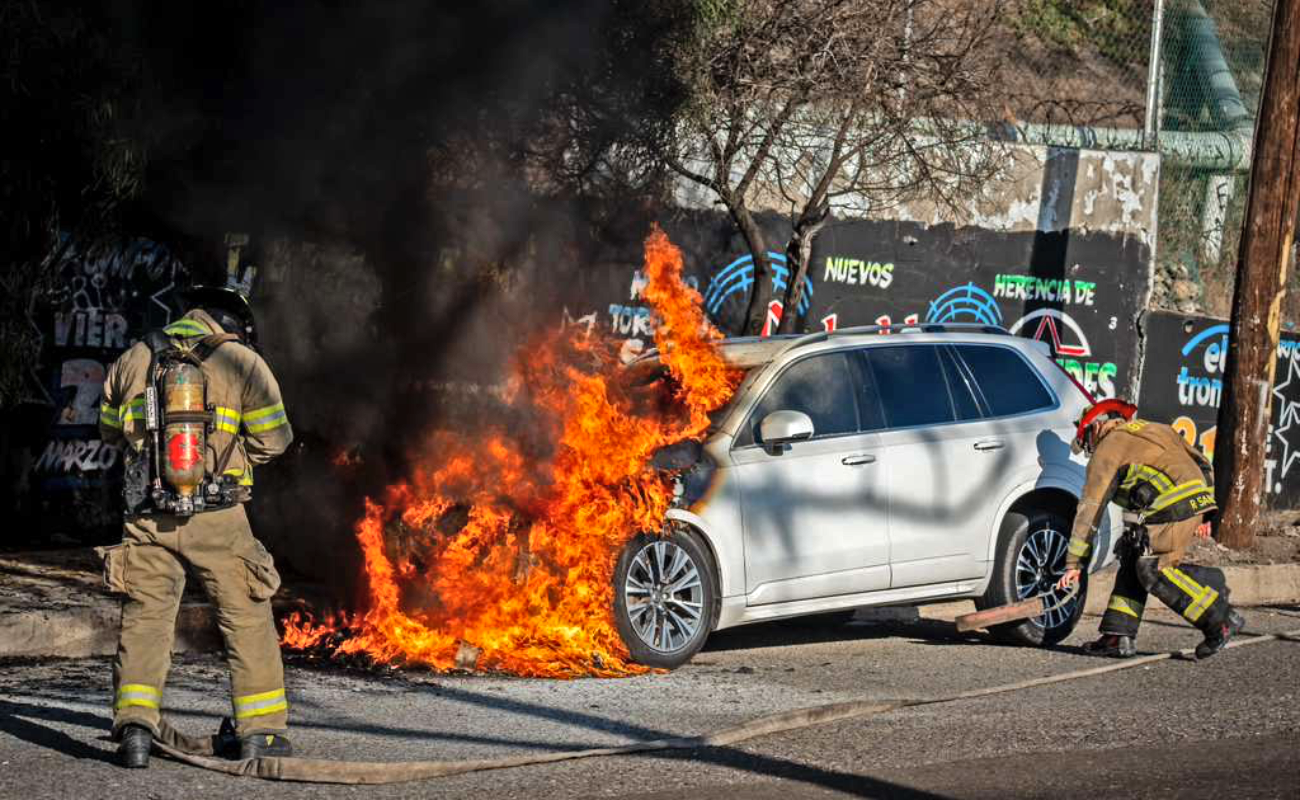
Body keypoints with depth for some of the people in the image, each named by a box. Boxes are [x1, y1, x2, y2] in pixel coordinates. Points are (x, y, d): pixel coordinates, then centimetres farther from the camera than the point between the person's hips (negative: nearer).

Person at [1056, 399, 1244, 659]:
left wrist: (1073, 563, 7)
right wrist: (1204, 516, 25)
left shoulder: (1107, 449, 7)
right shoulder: (1155, 429, 30)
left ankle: (1221, 620, -6)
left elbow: (1089, 509, 5)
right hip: (1199, 500, 9)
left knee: (1154, 570, -8)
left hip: (1174, 508, -9)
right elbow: (1200, 463, 26)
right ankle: (1118, 637, 8)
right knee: (1132, 558, 12)